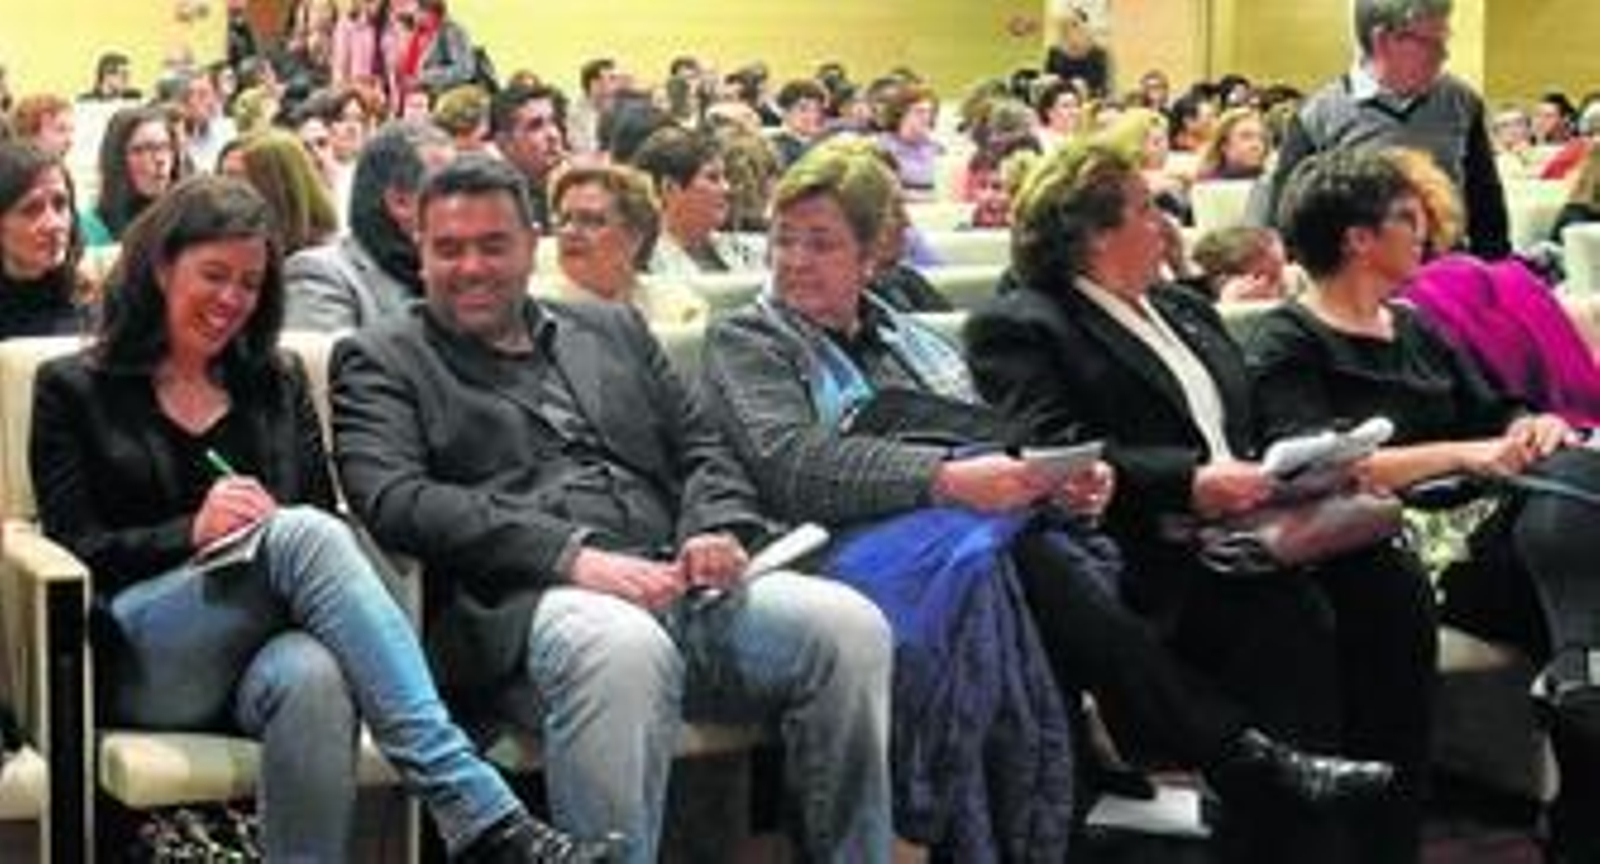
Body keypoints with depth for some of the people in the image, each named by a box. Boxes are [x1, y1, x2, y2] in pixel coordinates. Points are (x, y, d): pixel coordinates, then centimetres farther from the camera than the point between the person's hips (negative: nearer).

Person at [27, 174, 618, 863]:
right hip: (139, 663, -3)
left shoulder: (278, 385, 24)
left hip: (267, 647, 3)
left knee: (313, 678, -39)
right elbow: (74, 553, 3)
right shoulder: (74, 391, 13)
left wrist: (272, 531, -9)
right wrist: (192, 532, -14)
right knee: (304, 536, -33)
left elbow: (329, 520, 16)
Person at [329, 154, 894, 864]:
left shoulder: (614, 331, 29)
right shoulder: (378, 361, 14)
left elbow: (703, 449, 25)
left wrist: (718, 531, -1)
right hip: (520, 605, -5)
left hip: (672, 585, 5)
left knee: (849, 627, -22)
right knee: (624, 647, -40)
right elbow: (395, 500, -2)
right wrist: (569, 554, -15)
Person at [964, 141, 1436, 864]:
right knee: (1287, 615, -32)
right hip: (1148, 564, -7)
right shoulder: (1017, 327, 2)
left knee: (1388, 588, -18)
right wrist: (1189, 479, -22)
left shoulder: (1187, 311, 28)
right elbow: (1058, 456, -12)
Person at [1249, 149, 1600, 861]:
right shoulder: (1288, 343, 3)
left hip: (1469, 520, 6)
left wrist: (1531, 428, -1)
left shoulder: (1415, 329, 27)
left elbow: (1489, 414, 24)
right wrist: (1461, 455, -16)